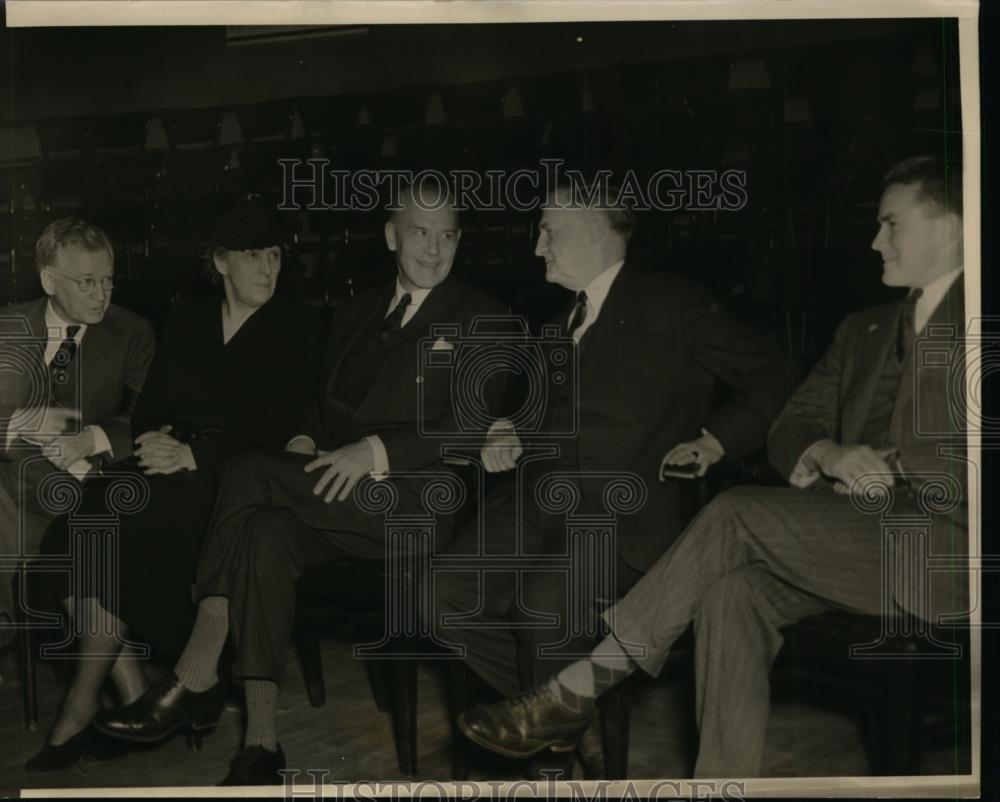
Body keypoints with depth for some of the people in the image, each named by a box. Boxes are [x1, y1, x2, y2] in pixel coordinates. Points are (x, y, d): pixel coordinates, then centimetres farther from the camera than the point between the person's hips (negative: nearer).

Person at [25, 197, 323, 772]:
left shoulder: (296, 326, 5)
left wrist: (196, 454, -15)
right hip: (171, 465, 5)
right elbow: (151, 402, 16)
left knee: (126, 536, -30)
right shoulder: (186, 320, 19)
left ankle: (83, 703, -15)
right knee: (74, 532, -23)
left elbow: (282, 421, -6)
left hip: (232, 481, -5)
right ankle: (132, 690, -18)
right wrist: (154, 437, -8)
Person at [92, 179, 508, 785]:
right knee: (266, 534, -29)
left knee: (250, 472, -25)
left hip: (417, 502, -5)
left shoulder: (479, 318, 5)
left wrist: (377, 451, -17)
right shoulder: (359, 314, 23)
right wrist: (305, 443, 0)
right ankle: (261, 744, -29)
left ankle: (195, 679, -19)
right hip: (338, 501, 5)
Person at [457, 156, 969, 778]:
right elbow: (790, 432, 14)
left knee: (737, 514, -23)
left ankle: (579, 688, -17)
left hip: (943, 546, -5)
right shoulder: (865, 330, 24)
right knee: (734, 591, -26)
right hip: (849, 542, 6)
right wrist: (830, 455, -8)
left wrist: (891, 464, -15)